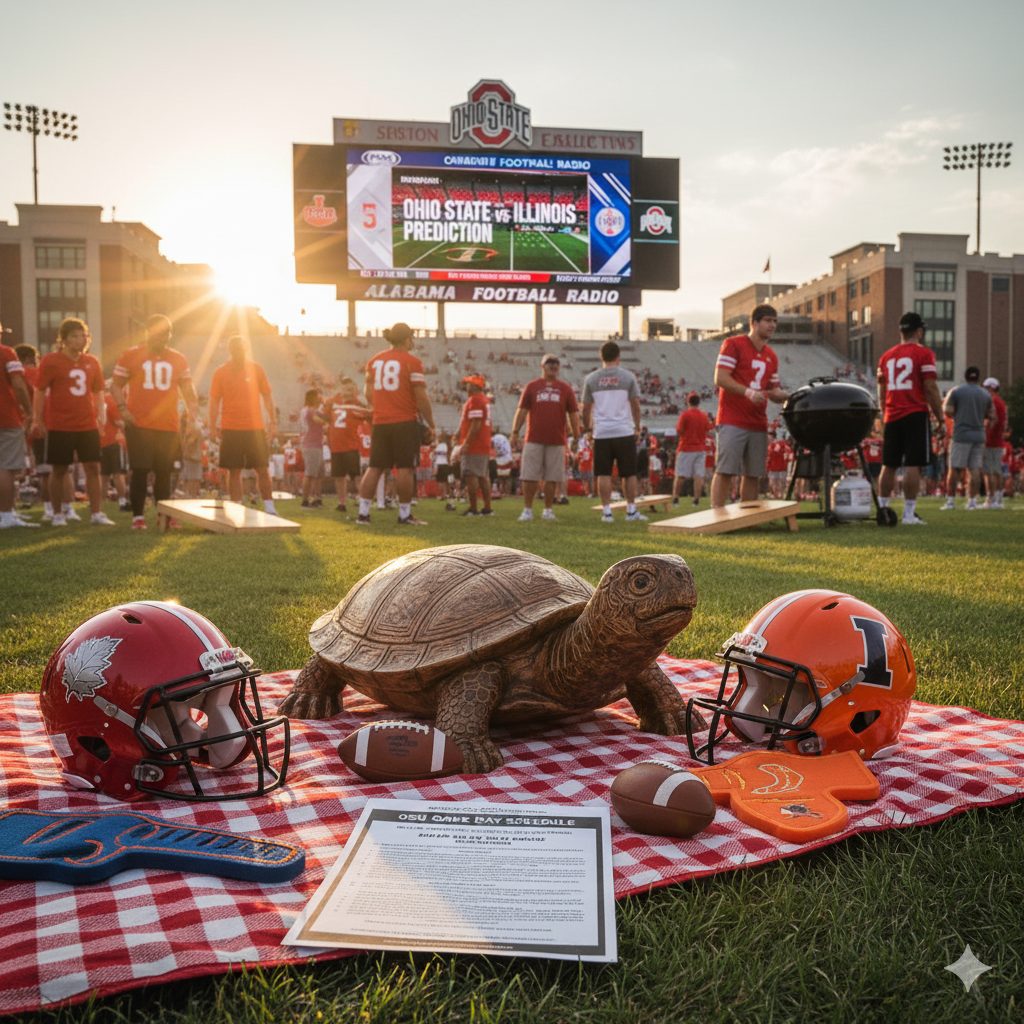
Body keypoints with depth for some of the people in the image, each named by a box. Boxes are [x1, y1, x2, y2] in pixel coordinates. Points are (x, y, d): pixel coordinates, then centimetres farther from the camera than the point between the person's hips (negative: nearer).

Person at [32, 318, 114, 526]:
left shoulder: (92, 362, 8)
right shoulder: (51, 361, -4)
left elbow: (98, 391, 16)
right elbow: (40, 391, -3)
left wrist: (101, 414, 3)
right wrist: (38, 420, -6)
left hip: (88, 425, 4)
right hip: (60, 426, -3)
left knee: (93, 468, 1)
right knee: (59, 470, 4)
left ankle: (97, 513, 7)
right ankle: (58, 514, 15)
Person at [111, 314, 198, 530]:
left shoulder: (178, 359, 11)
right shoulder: (130, 356, 3)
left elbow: (187, 388, 14)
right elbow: (116, 385, 6)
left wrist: (192, 409, -2)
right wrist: (122, 408, -8)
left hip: (169, 426, 3)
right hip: (139, 425, -2)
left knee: (164, 472, 6)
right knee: (140, 471, -4)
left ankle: (165, 515, 16)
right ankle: (138, 516, 4)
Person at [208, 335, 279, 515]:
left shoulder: (256, 369, 4)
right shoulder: (221, 372, 2)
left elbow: (267, 396, 9)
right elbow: (214, 400, 4)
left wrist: (272, 421, 5)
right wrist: (213, 426, -2)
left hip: (255, 428, 1)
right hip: (230, 429, 0)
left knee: (263, 470, 0)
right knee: (234, 472, 2)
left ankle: (270, 509, 8)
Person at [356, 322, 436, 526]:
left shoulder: (374, 360, 11)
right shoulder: (412, 362, -7)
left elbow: (368, 392, 16)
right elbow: (422, 397, -9)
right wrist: (431, 425, -3)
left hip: (380, 423, 6)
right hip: (405, 423, -5)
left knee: (374, 467, 8)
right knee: (406, 468, 0)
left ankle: (363, 513, 8)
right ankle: (405, 515, 4)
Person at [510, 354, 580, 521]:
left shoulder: (565, 389, 11)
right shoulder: (532, 386, 9)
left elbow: (573, 413, 11)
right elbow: (521, 410, 7)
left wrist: (576, 436, 5)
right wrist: (515, 432, 0)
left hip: (556, 441, 1)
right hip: (533, 439, -1)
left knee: (552, 478, 4)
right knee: (529, 477, -2)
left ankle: (548, 510, 14)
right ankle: (527, 510, 6)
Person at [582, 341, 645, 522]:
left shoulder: (591, 378, 3)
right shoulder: (628, 377, 1)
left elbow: (586, 408, 7)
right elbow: (635, 404, 3)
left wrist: (587, 426, 22)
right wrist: (637, 427, 15)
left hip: (601, 433, 1)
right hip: (624, 432, 0)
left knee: (604, 474, 4)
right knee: (629, 473, 8)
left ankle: (606, 511, 3)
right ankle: (631, 511, 12)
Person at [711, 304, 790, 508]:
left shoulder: (771, 357, 19)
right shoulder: (734, 345, -2)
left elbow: (773, 390, 22)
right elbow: (720, 378, -11)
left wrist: (783, 395, -1)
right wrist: (748, 392, -22)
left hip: (758, 424, 7)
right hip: (732, 421, -7)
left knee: (753, 475, 6)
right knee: (725, 470, -11)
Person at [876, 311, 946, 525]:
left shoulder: (886, 356, 13)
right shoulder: (924, 354, -4)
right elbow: (931, 389, -8)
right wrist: (940, 419, -2)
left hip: (892, 417, 5)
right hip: (915, 415, -5)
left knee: (888, 465, 10)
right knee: (913, 465, -5)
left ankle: (882, 509, 12)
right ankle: (909, 514, -6)